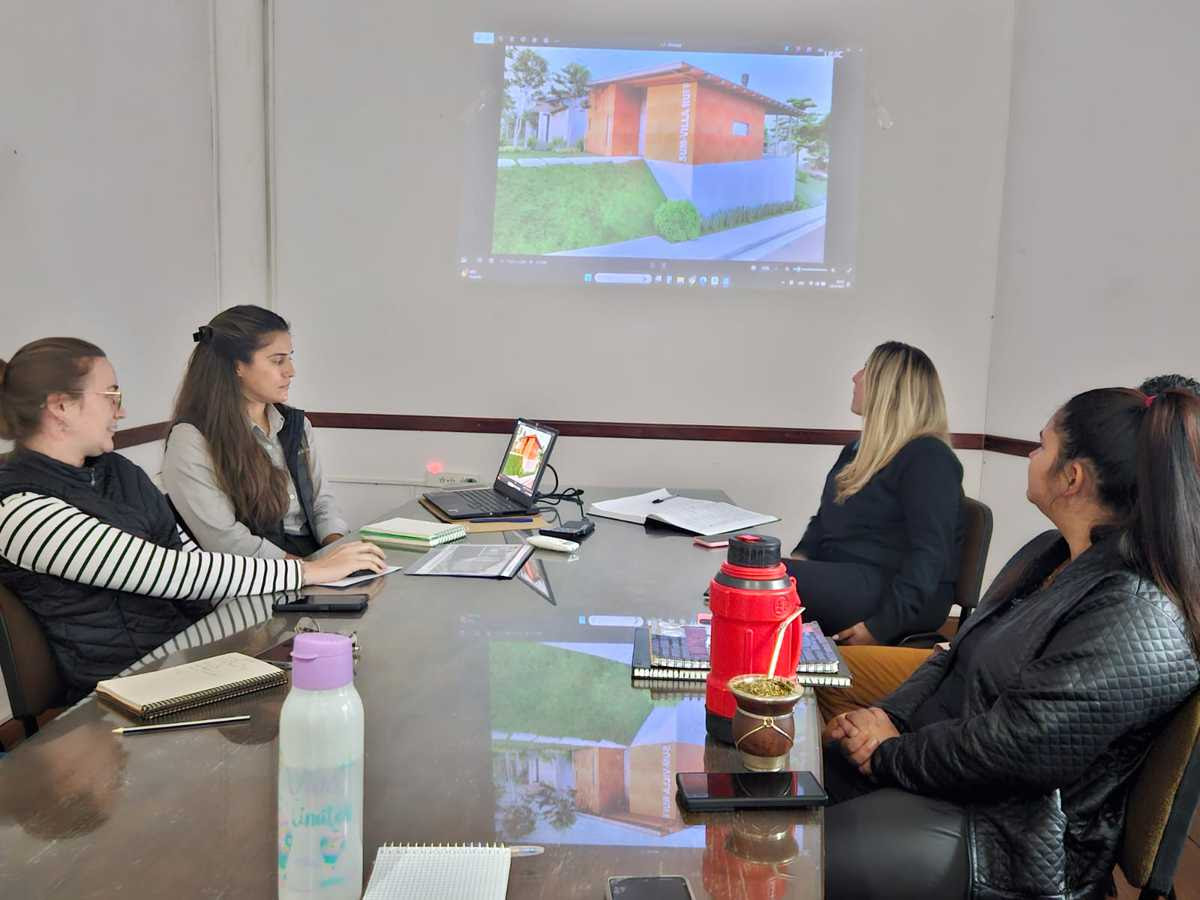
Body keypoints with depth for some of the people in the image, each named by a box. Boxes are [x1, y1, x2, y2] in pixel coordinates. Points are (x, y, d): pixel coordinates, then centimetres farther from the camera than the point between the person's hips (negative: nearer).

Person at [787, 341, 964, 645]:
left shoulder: (928, 458, -11)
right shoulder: (857, 450, 19)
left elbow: (929, 556, -19)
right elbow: (825, 519, 23)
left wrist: (881, 626, -25)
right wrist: (800, 557, 1)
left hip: (895, 591, -9)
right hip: (844, 578, 9)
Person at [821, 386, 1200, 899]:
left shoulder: (1137, 623, -25)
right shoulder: (1050, 554, 7)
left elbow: (1009, 750, -26)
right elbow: (959, 652, 13)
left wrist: (892, 754, -13)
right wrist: (889, 714, -3)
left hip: (1003, 837, -9)